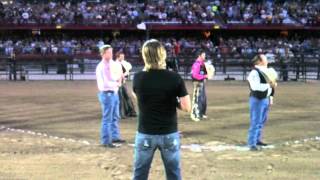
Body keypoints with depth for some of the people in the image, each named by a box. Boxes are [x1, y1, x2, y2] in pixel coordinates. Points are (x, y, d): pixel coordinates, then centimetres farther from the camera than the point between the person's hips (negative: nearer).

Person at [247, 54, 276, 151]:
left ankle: (258, 139, 30)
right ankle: (252, 144, -3)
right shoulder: (254, 73, -17)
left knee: (262, 121, 17)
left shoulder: (266, 71, 9)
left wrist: (271, 97, 17)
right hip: (257, 100, -9)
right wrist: (269, 85, -30)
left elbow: (270, 84, 19)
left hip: (265, 99, 9)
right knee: (255, 122, -7)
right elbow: (256, 86, -29)